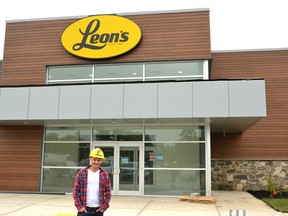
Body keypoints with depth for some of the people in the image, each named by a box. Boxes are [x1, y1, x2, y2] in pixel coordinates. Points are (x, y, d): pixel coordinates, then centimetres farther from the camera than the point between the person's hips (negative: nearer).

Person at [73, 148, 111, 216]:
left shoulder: (105, 175, 3)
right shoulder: (81, 173, -1)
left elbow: (108, 192, 4)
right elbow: (76, 191, -1)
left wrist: (104, 207, -4)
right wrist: (79, 206, -7)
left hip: (98, 210, 2)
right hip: (84, 209, -1)